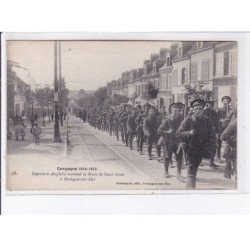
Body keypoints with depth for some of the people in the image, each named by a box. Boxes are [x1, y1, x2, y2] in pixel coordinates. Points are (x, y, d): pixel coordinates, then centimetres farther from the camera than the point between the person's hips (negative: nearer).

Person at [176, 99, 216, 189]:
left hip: (201, 150, 4)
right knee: (191, 170, -10)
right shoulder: (187, 120, -7)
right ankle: (191, 187, -7)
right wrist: (189, 133, -24)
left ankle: (189, 185, 34)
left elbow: (212, 135, 7)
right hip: (190, 149, -4)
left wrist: (209, 148, -3)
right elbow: (178, 133, -7)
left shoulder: (207, 121, 3)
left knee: (194, 169, 16)